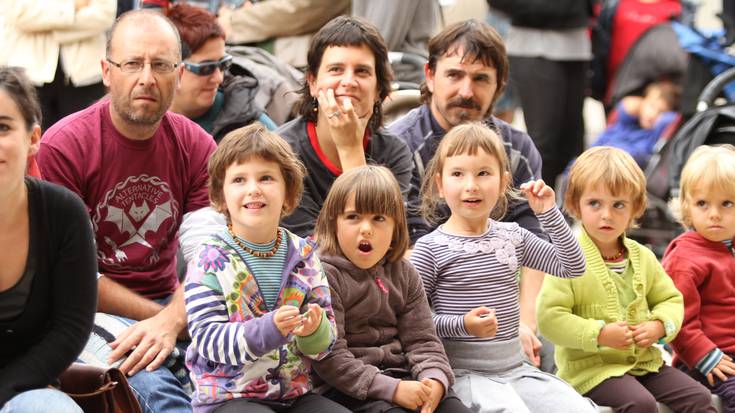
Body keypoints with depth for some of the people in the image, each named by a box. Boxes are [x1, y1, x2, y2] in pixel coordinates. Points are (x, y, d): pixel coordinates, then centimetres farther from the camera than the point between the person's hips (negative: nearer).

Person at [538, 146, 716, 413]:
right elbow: (549, 317, -16)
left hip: (643, 360, 6)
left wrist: (659, 326, -4)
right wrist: (599, 334, -22)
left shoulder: (642, 257, 8)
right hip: (590, 366, -6)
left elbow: (670, 299, 18)